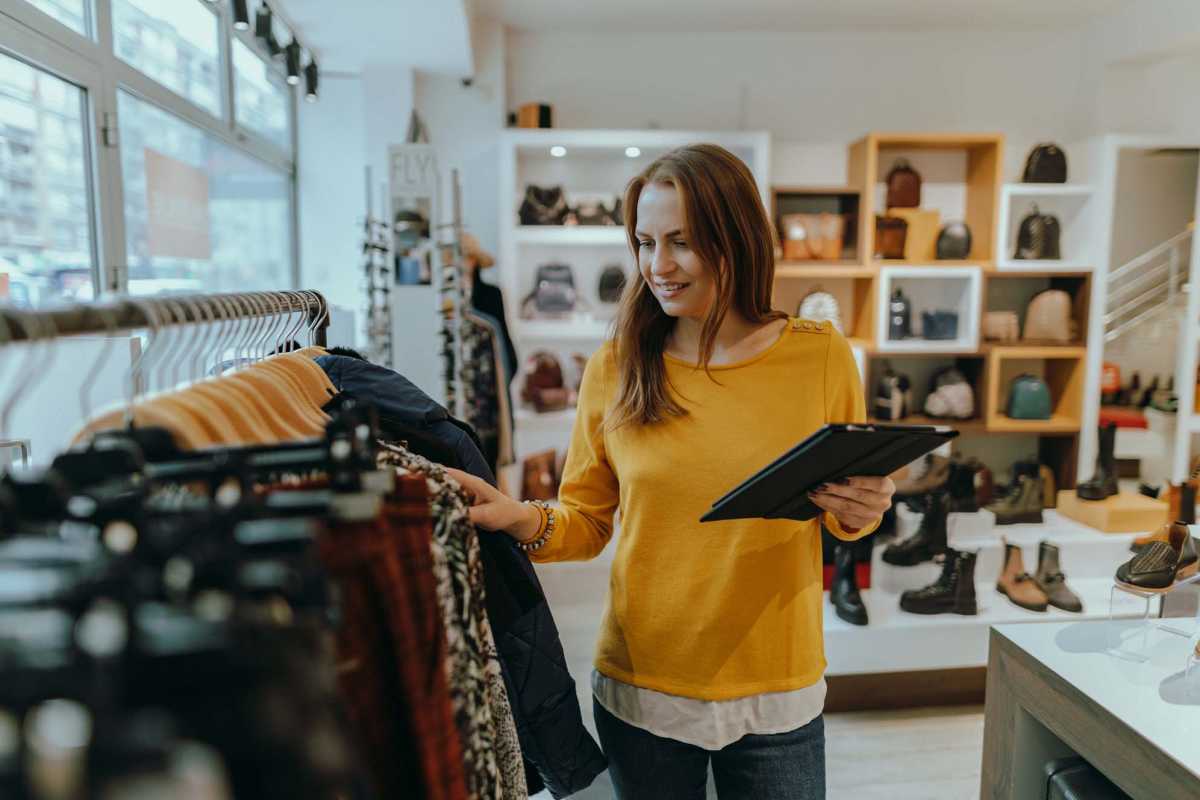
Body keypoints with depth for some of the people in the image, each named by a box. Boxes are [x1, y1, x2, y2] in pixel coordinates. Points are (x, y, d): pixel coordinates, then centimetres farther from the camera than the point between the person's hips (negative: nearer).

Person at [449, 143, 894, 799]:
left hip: (776, 694, 0)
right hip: (640, 689, 0)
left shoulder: (820, 356, -7)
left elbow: (848, 517, 5)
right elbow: (586, 523, 1)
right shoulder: (614, 368, -6)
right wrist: (521, 519, -18)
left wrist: (856, 513, -16)